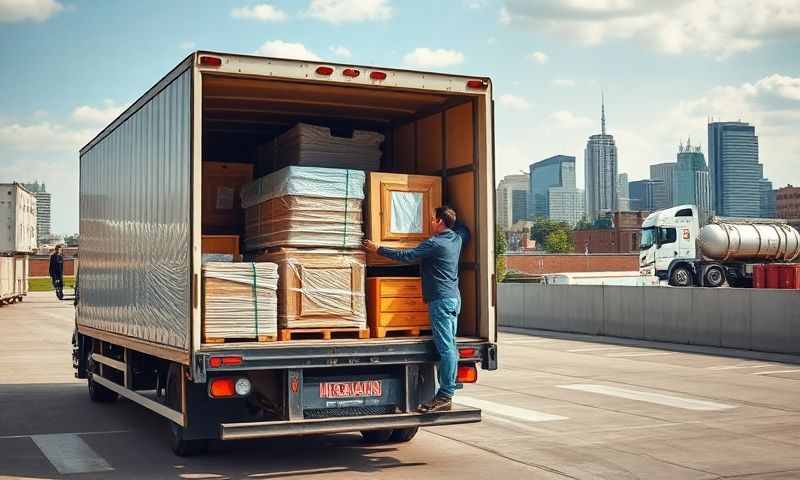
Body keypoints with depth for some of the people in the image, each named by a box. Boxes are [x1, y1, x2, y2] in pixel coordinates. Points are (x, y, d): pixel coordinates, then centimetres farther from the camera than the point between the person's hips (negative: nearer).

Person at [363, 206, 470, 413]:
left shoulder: (435, 243, -13)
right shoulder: (457, 238, 12)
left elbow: (407, 256, -15)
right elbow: (465, 230, 37)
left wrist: (378, 249, -8)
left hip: (441, 300, -10)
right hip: (454, 298, 10)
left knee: (445, 348, -11)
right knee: (449, 347, 10)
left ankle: (445, 396, -11)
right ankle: (448, 391, 12)